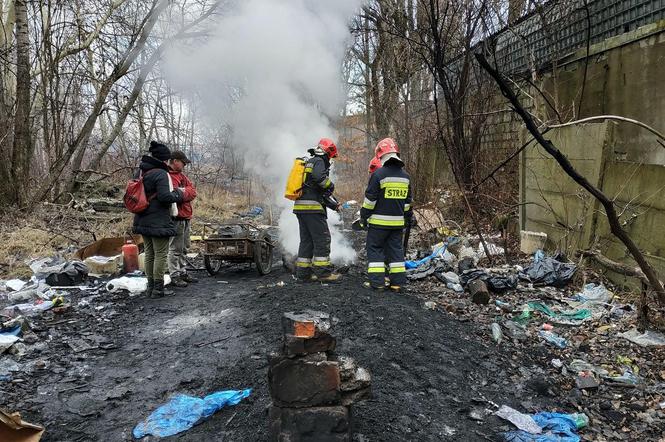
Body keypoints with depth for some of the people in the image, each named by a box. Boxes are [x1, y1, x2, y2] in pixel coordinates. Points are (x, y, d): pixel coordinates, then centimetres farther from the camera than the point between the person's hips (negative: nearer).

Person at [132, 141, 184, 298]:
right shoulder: (161, 174, -16)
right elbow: (165, 196, -23)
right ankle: (158, 288, 5)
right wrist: (178, 194, -7)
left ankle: (150, 286, 25)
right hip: (159, 221, -9)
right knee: (161, 254, 0)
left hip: (143, 221, 9)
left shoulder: (141, 172, 11)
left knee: (149, 254, 16)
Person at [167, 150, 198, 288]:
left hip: (186, 217, 9)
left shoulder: (181, 175, 17)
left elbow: (193, 191, 6)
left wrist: (182, 192, -8)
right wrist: (186, 193, -10)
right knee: (175, 249, -2)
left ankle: (183, 272, 26)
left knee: (183, 248, 16)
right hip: (176, 218, -9)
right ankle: (174, 276, 5)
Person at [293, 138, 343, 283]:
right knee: (322, 239, -3)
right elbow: (319, 177, -27)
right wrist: (330, 185, -6)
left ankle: (303, 273, 14)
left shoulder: (309, 162, 26)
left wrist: (333, 204, 25)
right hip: (312, 207, -9)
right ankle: (323, 272, -1)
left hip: (300, 206, 9)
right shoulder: (319, 162, -3)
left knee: (306, 240, 12)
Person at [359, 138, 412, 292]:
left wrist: (364, 216, -2)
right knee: (396, 249, 11)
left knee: (375, 248, 4)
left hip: (379, 221, -5)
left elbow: (370, 199, -11)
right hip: (397, 221, 6)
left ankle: (376, 281, 1)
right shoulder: (405, 175, 8)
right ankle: (397, 282, 12)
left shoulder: (379, 174, -13)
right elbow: (407, 200, 16)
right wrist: (407, 217, 26)